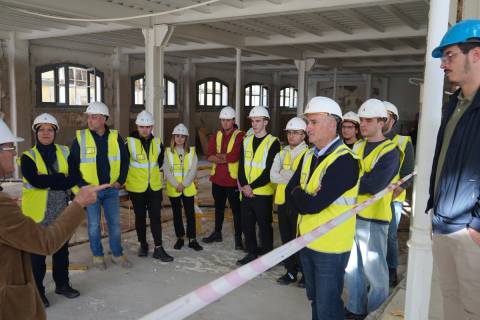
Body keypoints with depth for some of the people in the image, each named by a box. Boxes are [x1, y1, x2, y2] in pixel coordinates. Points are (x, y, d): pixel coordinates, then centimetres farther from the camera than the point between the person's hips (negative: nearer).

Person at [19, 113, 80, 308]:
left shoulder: (64, 152, 5)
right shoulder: (28, 157, -6)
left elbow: (74, 177, -2)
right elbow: (35, 180, -22)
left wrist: (48, 181, -15)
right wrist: (61, 179, -19)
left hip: (60, 211, 4)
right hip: (37, 212, -3)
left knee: (61, 250, 16)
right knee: (37, 254, 6)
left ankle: (62, 284, 33)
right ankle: (37, 291, 22)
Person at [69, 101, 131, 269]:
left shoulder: (115, 137, 0)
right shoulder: (80, 138, -6)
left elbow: (125, 159, 10)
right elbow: (72, 164, -2)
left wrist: (121, 180, 3)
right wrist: (82, 184, -9)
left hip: (111, 189, 2)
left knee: (115, 223, 9)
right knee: (94, 225, 6)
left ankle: (117, 254, 24)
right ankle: (97, 255, 23)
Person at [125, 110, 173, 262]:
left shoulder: (157, 142, 3)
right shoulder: (129, 143, -10)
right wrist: (127, 179, 3)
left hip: (155, 187, 3)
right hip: (136, 188, -2)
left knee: (156, 217, 2)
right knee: (140, 217, 11)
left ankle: (158, 249, 7)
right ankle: (143, 245, 27)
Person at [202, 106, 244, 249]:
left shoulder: (240, 136, -10)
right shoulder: (216, 136, 9)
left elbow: (234, 156, -21)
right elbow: (209, 156, -3)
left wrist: (219, 155, -7)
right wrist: (226, 158, -17)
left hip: (233, 179, -6)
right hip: (217, 178, 6)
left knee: (236, 209, 1)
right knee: (218, 207, 20)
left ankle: (238, 238, 10)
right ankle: (217, 233, 35)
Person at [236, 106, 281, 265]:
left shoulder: (273, 142, -8)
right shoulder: (246, 141, 10)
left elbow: (270, 171, -14)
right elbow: (241, 165, 7)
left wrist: (252, 186, -15)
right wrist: (244, 185, -8)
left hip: (263, 192, -5)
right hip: (246, 191, 6)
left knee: (264, 226, 5)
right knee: (246, 224, 14)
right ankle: (251, 252, 29)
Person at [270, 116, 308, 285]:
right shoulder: (281, 154, 11)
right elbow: (273, 176, -3)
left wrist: (284, 175, -15)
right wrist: (294, 176, -15)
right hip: (282, 201, 6)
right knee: (286, 239, 13)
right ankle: (291, 272, 25)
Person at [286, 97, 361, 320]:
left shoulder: (344, 161, -21)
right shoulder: (309, 156, 8)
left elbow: (314, 204, -25)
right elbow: (290, 191, 5)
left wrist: (298, 195, -6)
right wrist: (306, 198, -14)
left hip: (331, 246, -8)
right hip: (307, 241, 8)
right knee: (315, 299, 22)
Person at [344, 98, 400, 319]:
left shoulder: (390, 152, -12)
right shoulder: (358, 146, 11)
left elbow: (374, 185, -24)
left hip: (373, 218, -7)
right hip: (351, 214, 7)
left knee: (374, 270, 4)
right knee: (351, 266, 15)